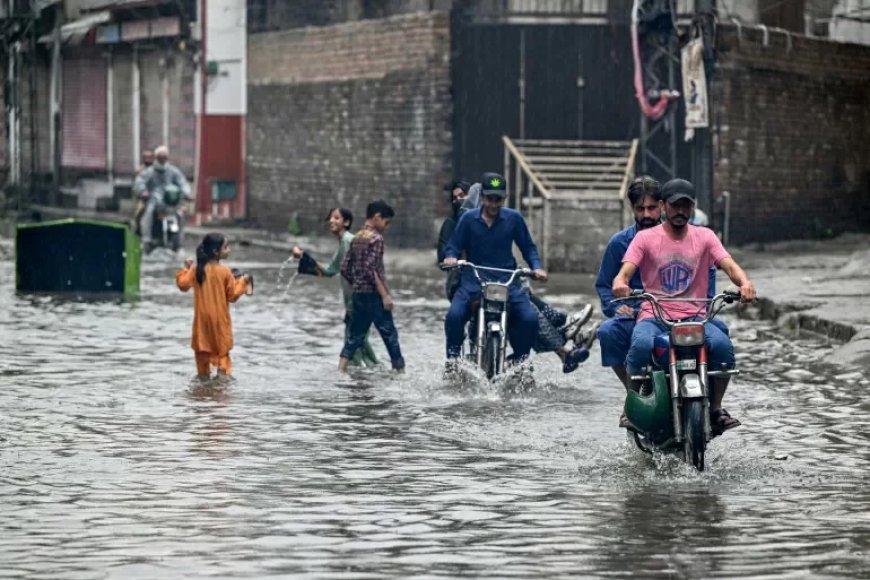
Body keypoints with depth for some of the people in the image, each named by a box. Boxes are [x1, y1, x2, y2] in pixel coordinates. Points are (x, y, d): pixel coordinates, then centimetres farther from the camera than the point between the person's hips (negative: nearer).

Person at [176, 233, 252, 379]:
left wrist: (185, 269, 8)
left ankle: (203, 372, 16)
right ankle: (223, 371, -1)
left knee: (202, 345, 13)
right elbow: (232, 295, -10)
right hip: (219, 317, -3)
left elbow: (183, 285, -4)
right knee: (222, 345, 8)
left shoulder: (196, 269, -6)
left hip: (202, 316, 3)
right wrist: (242, 282, 2)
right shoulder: (225, 272, -14)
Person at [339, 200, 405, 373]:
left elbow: (345, 269, 11)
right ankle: (401, 370, 3)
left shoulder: (356, 238, 12)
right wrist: (385, 295, -19)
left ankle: (341, 370, 1)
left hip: (358, 294, 8)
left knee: (355, 335, 9)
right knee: (389, 334, 0)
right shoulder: (376, 238, -11)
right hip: (373, 294, -8)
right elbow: (371, 269, -20)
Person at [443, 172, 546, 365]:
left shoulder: (514, 218, 5)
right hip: (473, 279, 0)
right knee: (454, 315, -27)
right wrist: (451, 257, -16)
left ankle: (520, 360, 1)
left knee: (530, 318, -21)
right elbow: (454, 245, 7)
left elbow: (528, 246, 13)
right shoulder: (468, 218, 4)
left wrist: (536, 267, -3)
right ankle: (453, 355, -3)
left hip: (507, 280, 0)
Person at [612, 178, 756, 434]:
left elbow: (729, 265, -3)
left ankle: (716, 409, -8)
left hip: (693, 317, 1)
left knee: (722, 345, -29)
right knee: (642, 345, -36)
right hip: (653, 317, -1)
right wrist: (620, 283, -33)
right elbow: (626, 271, -6)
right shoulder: (645, 238, 7)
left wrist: (744, 282, -28)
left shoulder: (704, 237, 11)